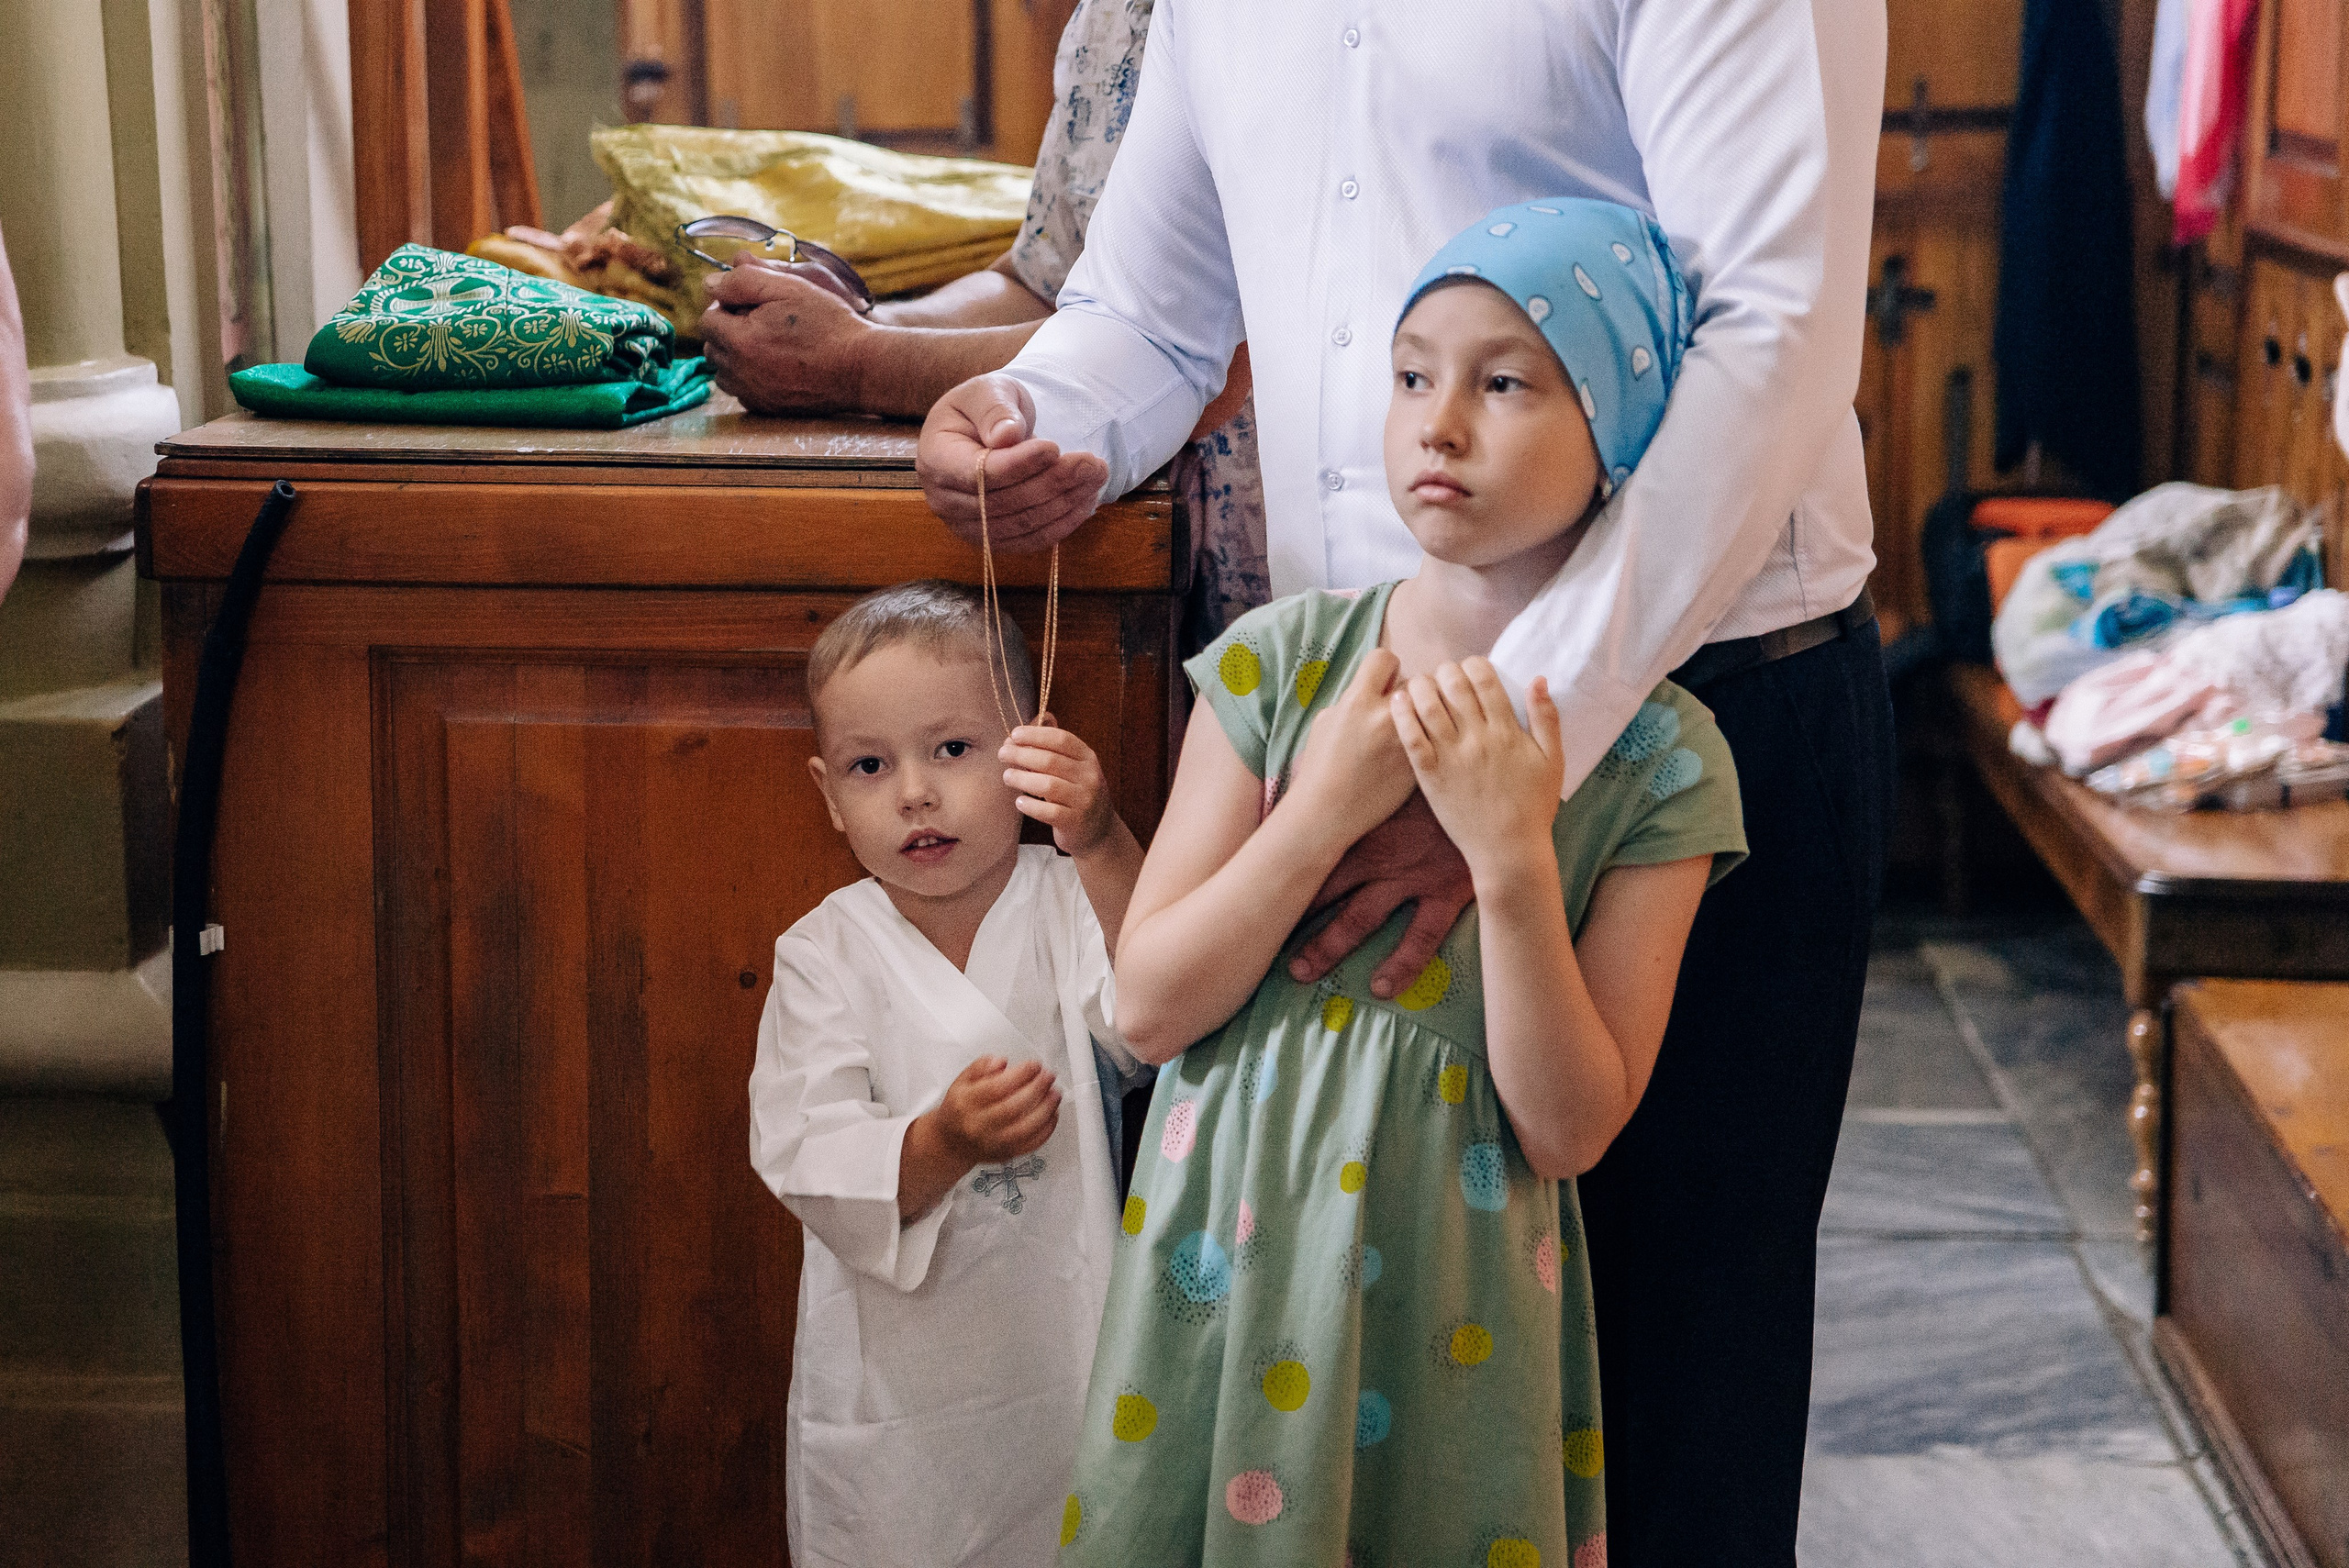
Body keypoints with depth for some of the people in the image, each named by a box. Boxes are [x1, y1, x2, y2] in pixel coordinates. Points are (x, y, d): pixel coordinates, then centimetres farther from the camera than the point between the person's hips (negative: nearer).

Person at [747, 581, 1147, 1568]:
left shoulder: (1070, 908, -7)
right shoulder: (825, 956, -5)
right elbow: (809, 1168, -14)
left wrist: (1101, 847, -42)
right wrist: (943, 1143, -33)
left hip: (1069, 1364, 0)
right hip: (896, 1386, 0)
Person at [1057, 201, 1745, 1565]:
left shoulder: (1659, 758, -8)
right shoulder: (1279, 662, -4)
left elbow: (1570, 1129, -11)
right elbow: (1151, 1006, -6)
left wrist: (1510, 854, -22)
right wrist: (1324, 809, -17)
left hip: (1450, 1307, -1)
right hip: (1228, 1265, 1)